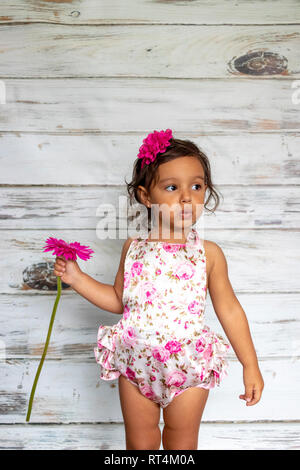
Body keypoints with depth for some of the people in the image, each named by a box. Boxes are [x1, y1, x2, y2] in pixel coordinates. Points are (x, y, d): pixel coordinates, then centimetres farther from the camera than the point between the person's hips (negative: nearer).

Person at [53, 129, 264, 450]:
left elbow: (229, 309, -2)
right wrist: (76, 278, -1)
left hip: (189, 368, -1)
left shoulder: (209, 253, -9)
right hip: (136, 364, 2)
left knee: (182, 444, 20)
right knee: (140, 442, 20)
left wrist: (250, 366, 1)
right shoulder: (134, 248, -5)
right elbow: (118, 300, 7)